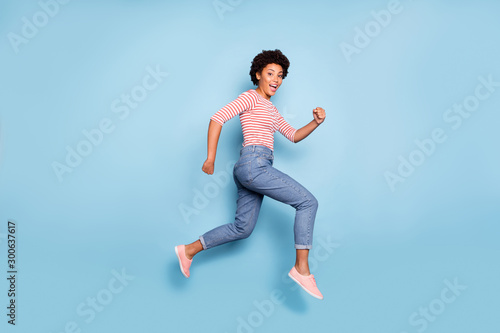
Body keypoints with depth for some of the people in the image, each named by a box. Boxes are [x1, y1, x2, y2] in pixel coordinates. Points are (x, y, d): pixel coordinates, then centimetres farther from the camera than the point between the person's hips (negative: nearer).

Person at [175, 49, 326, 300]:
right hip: (254, 164, -10)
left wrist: (315, 123, 6)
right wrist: (210, 158, -15)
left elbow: (293, 136, 24)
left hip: (250, 170, 10)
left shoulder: (270, 109, 25)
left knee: (242, 228, 14)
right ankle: (302, 269, -8)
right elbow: (217, 118, -12)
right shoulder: (250, 97, -3)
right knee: (308, 202, -9)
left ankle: (189, 250, 20)